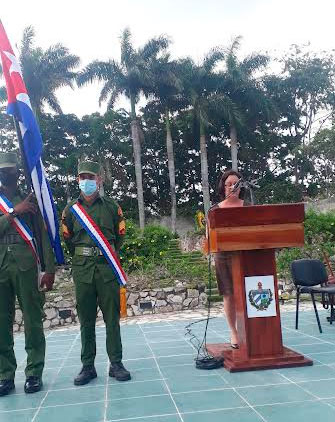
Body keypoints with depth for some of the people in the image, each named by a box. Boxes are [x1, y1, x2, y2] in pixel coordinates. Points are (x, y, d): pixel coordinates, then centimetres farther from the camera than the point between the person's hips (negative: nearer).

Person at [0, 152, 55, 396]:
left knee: (33, 320, 0)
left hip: (25, 266, -1)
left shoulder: (31, 200, 10)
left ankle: (34, 373, 10)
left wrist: (50, 270, 1)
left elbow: (43, 236, 6)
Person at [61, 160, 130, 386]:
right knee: (86, 319, 7)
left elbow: (120, 236, 12)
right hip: (82, 269, 1)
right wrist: (82, 257, 11)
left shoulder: (111, 206, 6)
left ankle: (116, 363, 12)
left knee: (112, 317, 3)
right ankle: (88, 366, 16)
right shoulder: (71, 209, 8)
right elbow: (68, 240, 13)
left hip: (107, 267, -1)